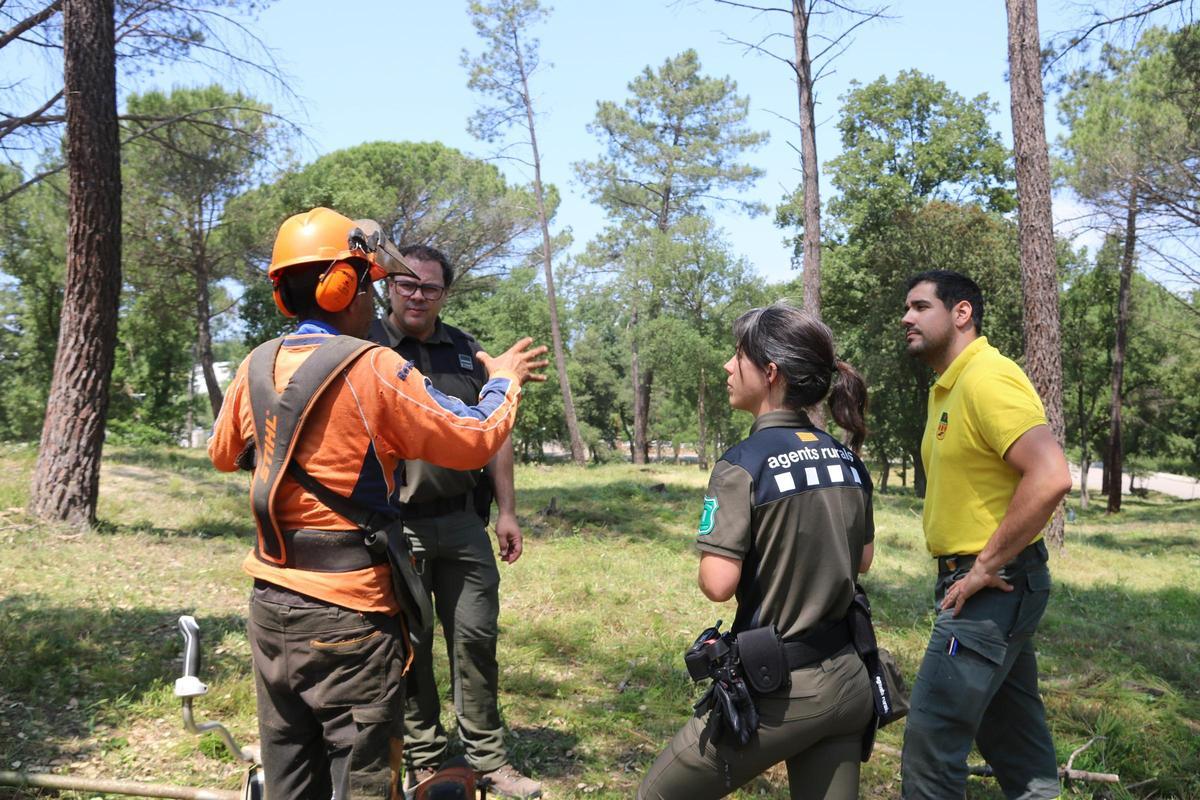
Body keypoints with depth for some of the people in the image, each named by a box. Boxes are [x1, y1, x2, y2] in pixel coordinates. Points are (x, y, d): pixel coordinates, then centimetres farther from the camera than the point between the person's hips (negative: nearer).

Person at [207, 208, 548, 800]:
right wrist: (504, 382, 8)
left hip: (270, 602, 7)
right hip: (347, 616, -6)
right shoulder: (374, 369, -16)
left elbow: (223, 455, 19)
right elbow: (474, 441, -10)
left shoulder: (256, 367, 2)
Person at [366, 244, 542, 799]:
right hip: (395, 526, -3)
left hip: (463, 522, 4)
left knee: (476, 638, 8)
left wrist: (506, 511, 9)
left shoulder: (468, 352, 11)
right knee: (409, 645, 6)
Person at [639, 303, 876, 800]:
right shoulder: (846, 459, 4)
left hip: (777, 689, -6)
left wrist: (711, 557, 1)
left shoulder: (744, 464, -16)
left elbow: (717, 584, -20)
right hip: (847, 682, 7)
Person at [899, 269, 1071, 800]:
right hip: (980, 584, 10)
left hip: (993, 587, -10)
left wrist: (985, 567, -22)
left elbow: (1050, 477, -29)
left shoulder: (987, 378, -18)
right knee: (1012, 728, 18)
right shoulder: (947, 389, 13)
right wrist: (957, 570, 11)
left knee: (932, 734, -5)